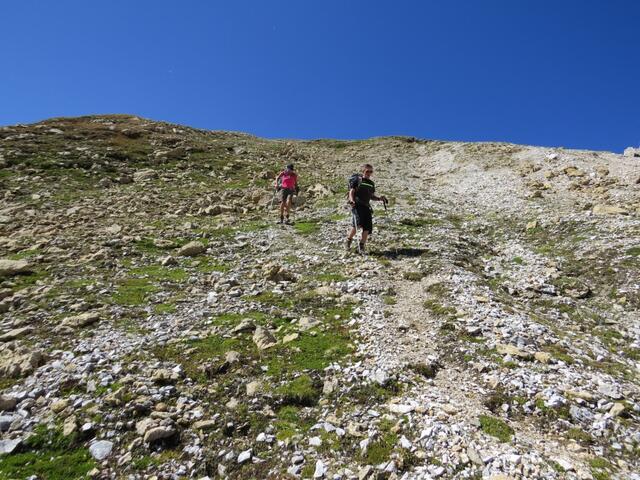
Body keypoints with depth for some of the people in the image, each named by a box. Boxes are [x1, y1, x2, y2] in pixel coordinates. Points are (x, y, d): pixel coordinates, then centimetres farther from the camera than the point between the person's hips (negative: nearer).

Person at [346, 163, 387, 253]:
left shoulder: (371, 183, 19)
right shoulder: (357, 180, 4)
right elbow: (351, 192, -1)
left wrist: (379, 198, 6)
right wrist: (352, 200, -19)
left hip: (366, 206, 5)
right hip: (356, 205, -5)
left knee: (367, 227, -5)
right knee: (358, 223, -23)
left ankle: (362, 245, 9)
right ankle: (349, 239, 1)